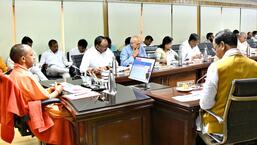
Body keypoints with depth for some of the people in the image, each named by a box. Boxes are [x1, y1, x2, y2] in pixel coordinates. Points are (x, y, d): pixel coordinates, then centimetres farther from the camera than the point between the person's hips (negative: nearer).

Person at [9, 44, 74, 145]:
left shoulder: (15, 73, 3)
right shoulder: (26, 76, -27)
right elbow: (45, 98, -20)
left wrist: (51, 89, 6)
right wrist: (57, 91, -4)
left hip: (28, 111, 9)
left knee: (63, 105, 17)